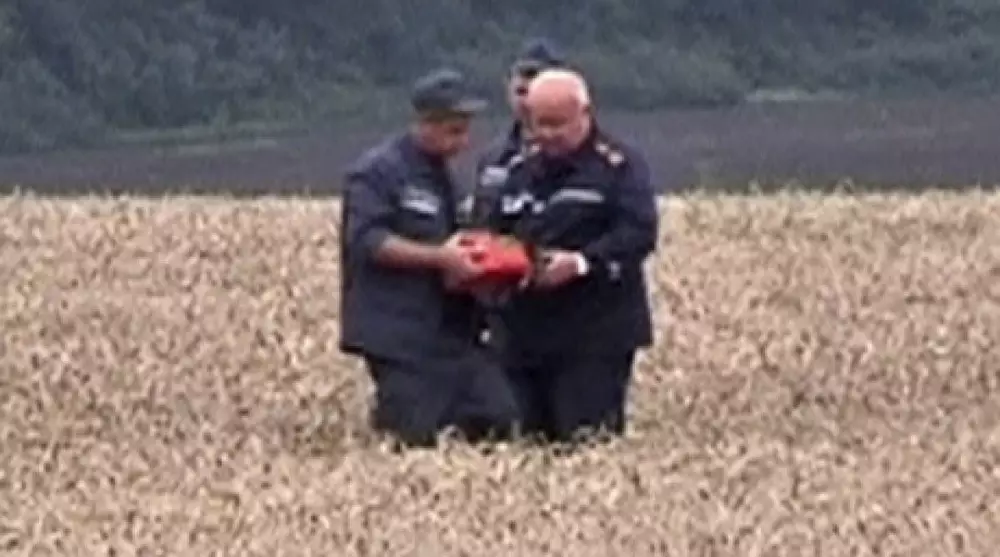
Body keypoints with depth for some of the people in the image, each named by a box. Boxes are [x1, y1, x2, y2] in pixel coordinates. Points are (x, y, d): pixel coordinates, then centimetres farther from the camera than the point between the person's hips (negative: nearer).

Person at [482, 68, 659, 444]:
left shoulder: (620, 166, -4)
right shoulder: (523, 168, 18)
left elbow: (638, 233, -16)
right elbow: (494, 231, 21)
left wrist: (582, 262, -28)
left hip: (595, 338, -7)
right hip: (524, 332, 7)